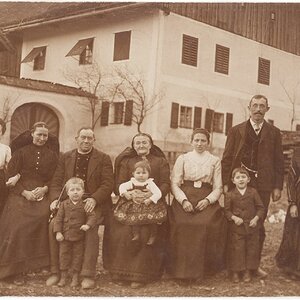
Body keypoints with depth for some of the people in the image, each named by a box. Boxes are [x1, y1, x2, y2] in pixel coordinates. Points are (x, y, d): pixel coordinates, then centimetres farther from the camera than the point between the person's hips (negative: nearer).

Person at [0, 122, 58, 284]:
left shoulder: (52, 155, 13)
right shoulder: (21, 152, 6)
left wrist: (44, 189, -8)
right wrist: (24, 192, -11)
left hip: (42, 195, 2)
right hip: (20, 195, -1)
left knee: (44, 217, -25)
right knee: (18, 227, -19)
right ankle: (17, 270, -10)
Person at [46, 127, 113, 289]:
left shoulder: (103, 159, 8)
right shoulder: (66, 157, 16)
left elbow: (108, 184, -2)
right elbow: (56, 181, 11)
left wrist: (94, 199, -19)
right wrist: (55, 199, -9)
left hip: (93, 203, -2)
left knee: (91, 227, -32)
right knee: (53, 224, -25)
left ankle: (88, 275, -26)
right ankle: (55, 271, -13)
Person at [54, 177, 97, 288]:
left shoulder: (85, 205, -3)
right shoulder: (64, 205, 1)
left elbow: (92, 216, -6)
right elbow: (58, 219, 1)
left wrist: (88, 225, -24)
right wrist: (58, 232, -6)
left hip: (79, 237, -1)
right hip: (65, 236, 1)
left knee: (77, 256, 7)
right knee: (64, 255, 8)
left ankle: (75, 277, 19)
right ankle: (63, 276, 21)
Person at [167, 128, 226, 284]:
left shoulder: (215, 161, 14)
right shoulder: (182, 158, 13)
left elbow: (218, 188, 10)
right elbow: (174, 183, 6)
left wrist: (208, 200, -11)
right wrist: (184, 200, -12)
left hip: (206, 200, 0)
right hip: (184, 199, 0)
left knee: (207, 224, -29)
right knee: (182, 225, -28)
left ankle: (199, 269, -13)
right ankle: (182, 270, -19)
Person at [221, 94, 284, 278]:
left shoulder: (274, 133, 10)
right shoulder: (236, 131, 7)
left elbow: (279, 161, 8)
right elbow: (227, 159, 4)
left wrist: (278, 186, 1)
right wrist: (226, 183, -4)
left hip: (263, 185, 1)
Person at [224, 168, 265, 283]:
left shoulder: (253, 192, 0)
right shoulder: (229, 195, -3)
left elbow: (260, 208, 3)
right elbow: (227, 210, -1)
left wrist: (256, 218, -10)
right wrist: (234, 217, -17)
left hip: (252, 226, 2)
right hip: (236, 227, -2)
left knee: (251, 249, 8)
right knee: (236, 249, 2)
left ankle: (247, 271, 22)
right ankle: (235, 272, 15)